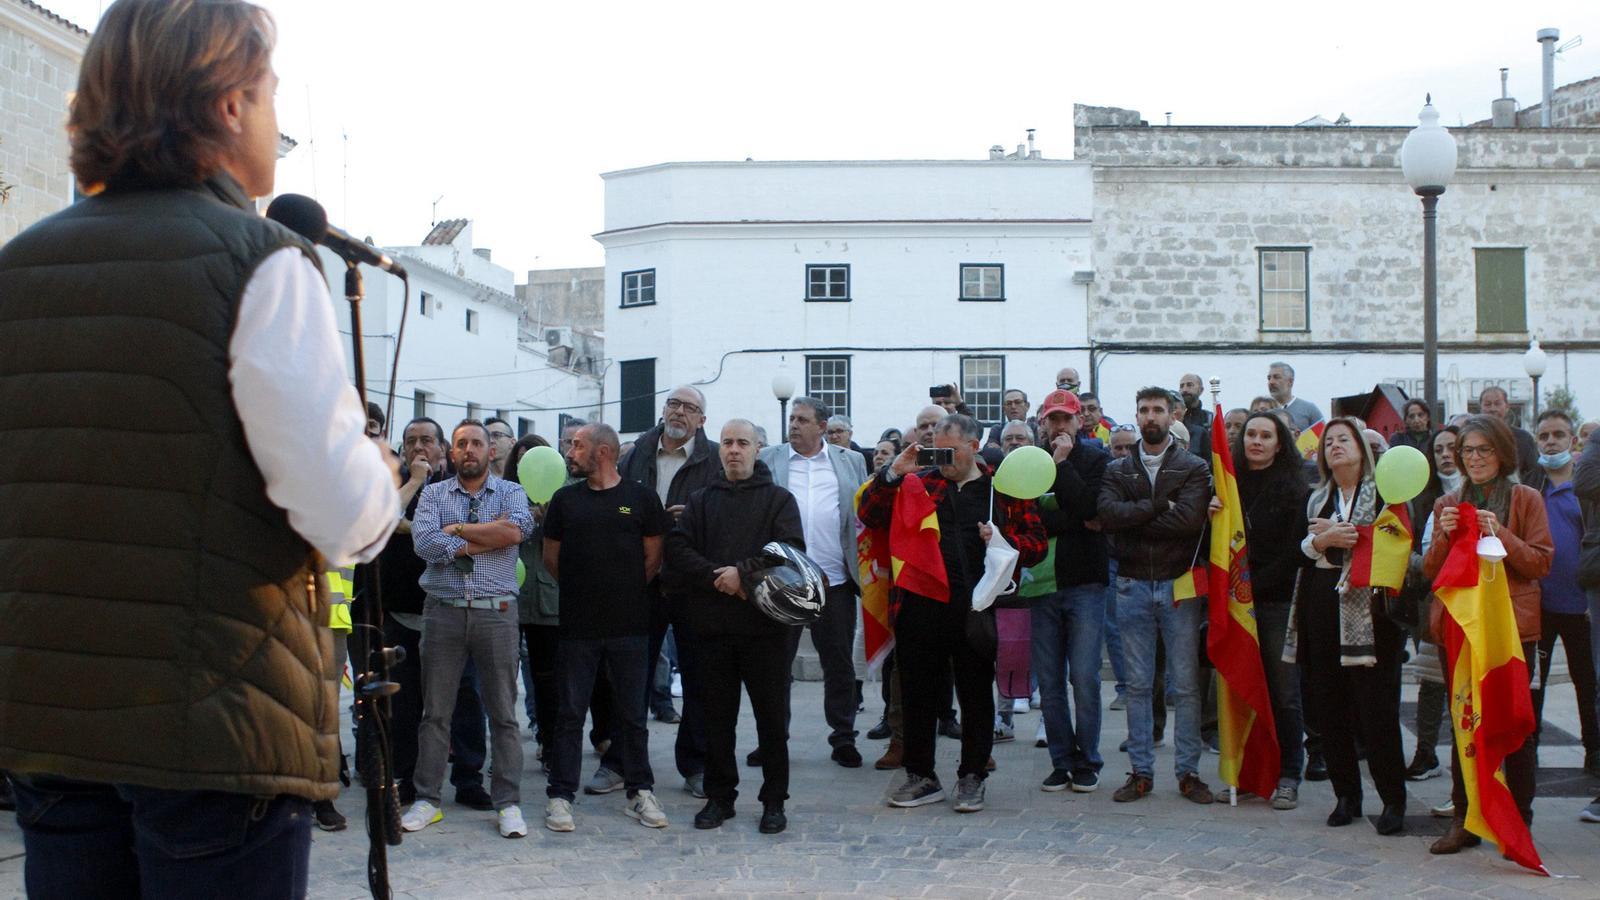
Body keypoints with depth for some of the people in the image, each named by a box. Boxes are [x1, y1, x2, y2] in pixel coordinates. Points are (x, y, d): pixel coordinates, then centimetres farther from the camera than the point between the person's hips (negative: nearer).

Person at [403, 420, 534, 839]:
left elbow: (518, 530, -13)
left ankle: (508, 803, 8)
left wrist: (457, 530, -8)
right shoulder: (433, 494, 9)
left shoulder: (511, 492, 8)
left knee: (503, 712, 3)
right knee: (435, 711, 6)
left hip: (497, 612, -1)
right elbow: (424, 541, -9)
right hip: (443, 612, 1)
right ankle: (427, 800, 14)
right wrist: (489, 537, -9)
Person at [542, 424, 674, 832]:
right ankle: (560, 795, 9)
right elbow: (551, 557, 12)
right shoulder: (565, 499, 7)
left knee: (632, 714, 7)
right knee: (569, 714, 4)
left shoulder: (641, 498, 2)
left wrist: (628, 592, 6)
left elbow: (653, 557, 5)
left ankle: (640, 791, 16)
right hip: (577, 626, 1)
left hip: (629, 625, -1)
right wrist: (582, 589, 10)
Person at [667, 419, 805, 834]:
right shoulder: (701, 501, 13)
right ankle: (719, 797, 19)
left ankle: (774, 801, 11)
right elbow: (677, 550, 0)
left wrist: (743, 572, -17)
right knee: (717, 715, 8)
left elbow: (791, 549, -9)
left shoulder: (778, 500, 5)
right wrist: (719, 577, -13)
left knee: (773, 717, 2)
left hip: (765, 625, -2)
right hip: (713, 624, 2)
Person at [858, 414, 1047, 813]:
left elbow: (1036, 544, 5)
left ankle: (971, 779, 19)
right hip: (921, 608, 2)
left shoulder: (1003, 489, 6)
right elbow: (870, 516, 4)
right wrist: (892, 474, -7)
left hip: (975, 609, -1)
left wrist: (1002, 538, -14)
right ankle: (921, 776, 20)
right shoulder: (919, 484, 10)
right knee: (918, 693, 7)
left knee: (976, 696, 7)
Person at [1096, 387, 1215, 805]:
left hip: (1179, 584, -2)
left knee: (1187, 684, 1)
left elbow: (1189, 519, -15)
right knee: (1138, 684, 6)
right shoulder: (1118, 470, 10)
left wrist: (1133, 518, -10)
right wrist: (1160, 507, -13)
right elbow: (1108, 513, -9)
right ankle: (1141, 771, 12)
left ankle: (1189, 771, 9)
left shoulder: (1194, 468, 2)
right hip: (1133, 586, 2)